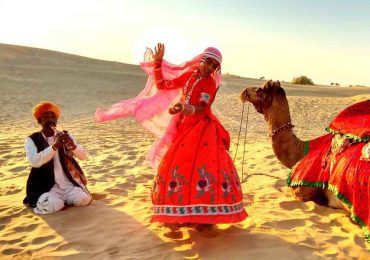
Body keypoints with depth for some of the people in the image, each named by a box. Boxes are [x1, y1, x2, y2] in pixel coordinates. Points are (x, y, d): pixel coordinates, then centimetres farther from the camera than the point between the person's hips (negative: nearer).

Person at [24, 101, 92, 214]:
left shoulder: (64, 136, 7)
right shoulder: (32, 140, -1)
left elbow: (84, 156, -1)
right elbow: (34, 162, -20)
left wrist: (72, 145, -23)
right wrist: (54, 146, -32)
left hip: (69, 184, 3)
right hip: (47, 187, -3)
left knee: (84, 199, -21)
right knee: (53, 205, -30)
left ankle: (64, 198, 11)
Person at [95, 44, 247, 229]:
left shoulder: (210, 83, -5)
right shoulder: (188, 75, 11)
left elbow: (200, 108, -20)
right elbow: (162, 85, 15)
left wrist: (183, 108, -40)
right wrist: (158, 63, 4)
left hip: (203, 129, -6)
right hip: (183, 128, 6)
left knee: (205, 167, -19)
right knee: (177, 167, 4)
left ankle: (206, 215, -12)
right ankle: (184, 212, 15)